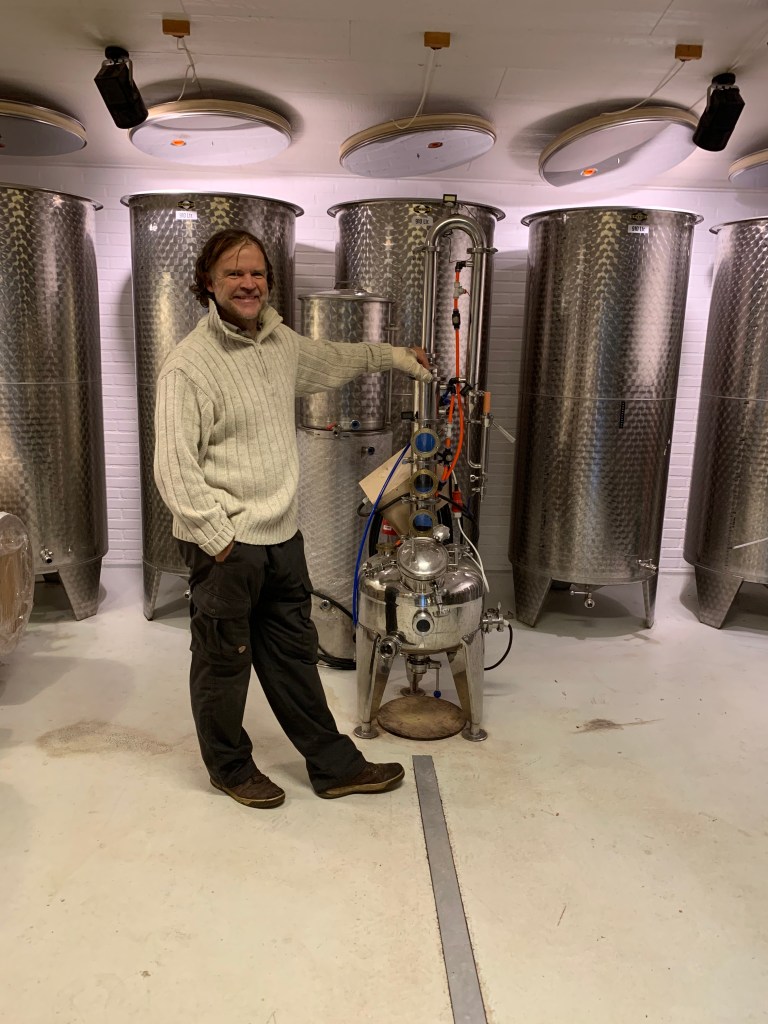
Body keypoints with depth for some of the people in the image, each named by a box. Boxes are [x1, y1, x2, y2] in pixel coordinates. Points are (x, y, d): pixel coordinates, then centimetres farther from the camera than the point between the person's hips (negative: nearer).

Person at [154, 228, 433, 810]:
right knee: (224, 662, 11)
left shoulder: (281, 342, 8)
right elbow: (175, 467, -18)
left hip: (282, 535, 7)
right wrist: (219, 538, -18)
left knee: (295, 657, 17)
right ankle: (230, 767, 34)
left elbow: (330, 361, 30)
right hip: (225, 545, -7)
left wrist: (392, 356, 34)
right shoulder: (189, 365, -15)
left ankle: (334, 765, 31)